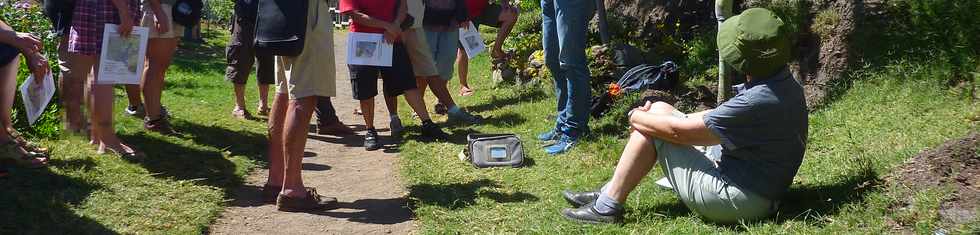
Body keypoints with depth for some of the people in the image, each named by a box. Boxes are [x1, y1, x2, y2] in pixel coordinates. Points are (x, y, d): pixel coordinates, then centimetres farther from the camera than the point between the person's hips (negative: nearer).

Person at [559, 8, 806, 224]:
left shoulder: (760, 102, -29)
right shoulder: (783, 84, 3)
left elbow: (679, 131, -21)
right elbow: (719, 117, 14)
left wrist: (637, 118, -2)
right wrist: (649, 116, 10)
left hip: (734, 201, -10)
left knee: (651, 127, -6)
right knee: (659, 110, 10)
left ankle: (607, 206, 2)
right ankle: (608, 193, 15)